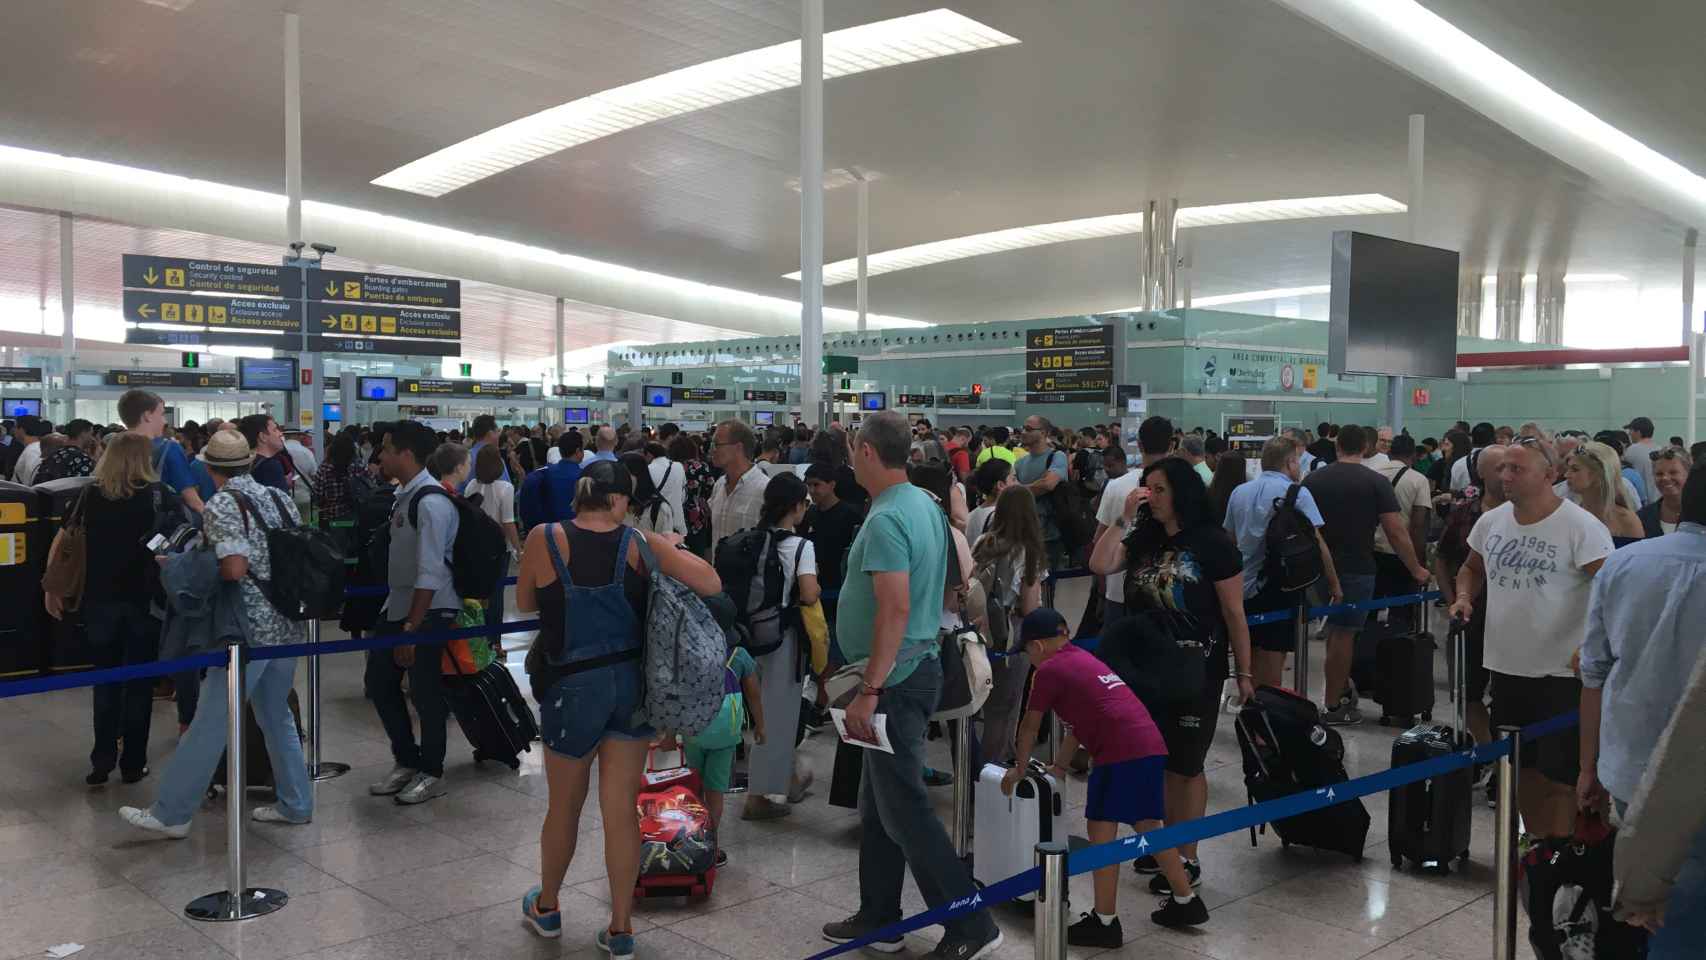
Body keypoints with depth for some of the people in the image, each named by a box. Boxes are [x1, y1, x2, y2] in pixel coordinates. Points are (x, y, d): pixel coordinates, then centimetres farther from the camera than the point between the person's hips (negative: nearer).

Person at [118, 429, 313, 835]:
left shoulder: (220, 506, -11)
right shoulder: (279, 498, 9)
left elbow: (234, 569, -20)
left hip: (251, 628, -7)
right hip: (287, 623, 7)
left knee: (211, 721, 0)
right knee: (277, 715, 17)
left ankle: (171, 813, 9)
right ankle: (295, 804, 21)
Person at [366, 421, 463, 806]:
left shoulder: (431, 502, -21)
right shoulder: (404, 495, 7)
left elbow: (430, 574, -23)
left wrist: (411, 628, -21)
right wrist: (400, 621, 17)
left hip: (429, 612, -9)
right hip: (398, 606, 9)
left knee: (425, 692, 4)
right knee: (380, 683, 15)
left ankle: (431, 773, 22)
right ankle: (406, 762, 31)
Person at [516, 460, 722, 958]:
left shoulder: (545, 538, -9)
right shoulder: (640, 544, -9)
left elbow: (525, 602, 5)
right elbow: (711, 584, -11)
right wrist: (672, 547, 5)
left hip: (574, 685, -1)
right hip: (632, 680, 1)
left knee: (564, 805, 17)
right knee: (621, 808, 8)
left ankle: (546, 907, 38)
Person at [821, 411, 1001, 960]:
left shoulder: (886, 519, -20)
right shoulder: (925, 504, 11)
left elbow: (895, 609, -27)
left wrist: (869, 690, -24)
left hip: (896, 679, -10)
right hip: (912, 669, 10)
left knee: (903, 810, -3)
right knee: (878, 805, 17)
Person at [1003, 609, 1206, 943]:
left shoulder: (1049, 670, 1)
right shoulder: (1083, 658, 26)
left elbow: (1030, 727, 9)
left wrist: (1019, 770, 23)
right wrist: (1059, 767, 39)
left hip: (1121, 751, -9)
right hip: (1151, 744, 9)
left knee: (1101, 829, -1)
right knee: (1146, 825, 20)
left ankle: (1105, 923, 1)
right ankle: (1187, 902, 30)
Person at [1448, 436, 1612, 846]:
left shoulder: (1581, 527, -15)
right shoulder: (1491, 521, 4)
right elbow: (1472, 568, 21)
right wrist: (1465, 596, 0)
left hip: (1560, 671, -6)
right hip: (1506, 665, 6)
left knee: (1559, 770, 0)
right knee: (1522, 763, 18)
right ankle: (1535, 839, 34)